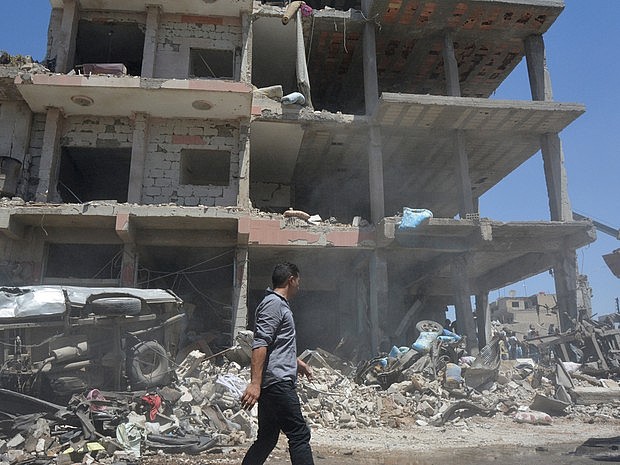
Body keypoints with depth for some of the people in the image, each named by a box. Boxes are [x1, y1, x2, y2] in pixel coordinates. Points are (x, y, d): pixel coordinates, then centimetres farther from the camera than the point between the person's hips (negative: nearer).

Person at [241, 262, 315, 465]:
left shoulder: (279, 304, 22)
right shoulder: (274, 303, -11)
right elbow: (259, 344, -21)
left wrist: (299, 363, 40)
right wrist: (255, 383, -27)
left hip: (273, 384, 10)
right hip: (277, 382, -10)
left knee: (267, 439, 13)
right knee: (300, 435, -6)